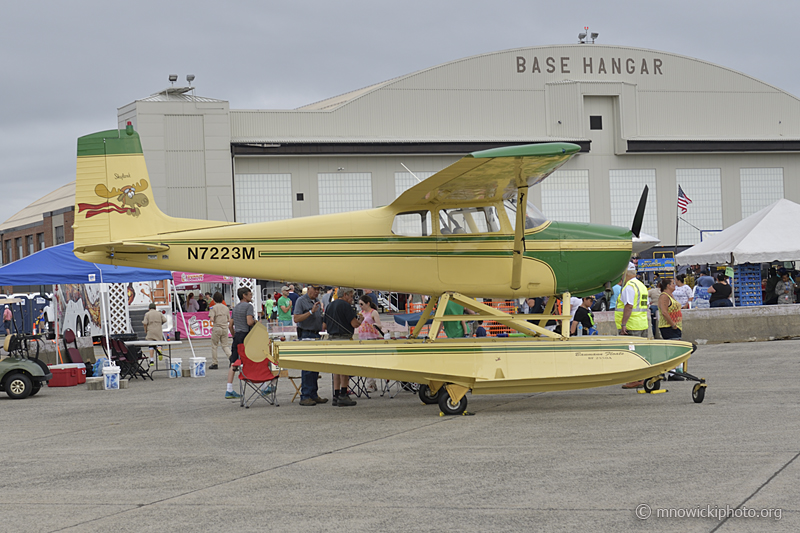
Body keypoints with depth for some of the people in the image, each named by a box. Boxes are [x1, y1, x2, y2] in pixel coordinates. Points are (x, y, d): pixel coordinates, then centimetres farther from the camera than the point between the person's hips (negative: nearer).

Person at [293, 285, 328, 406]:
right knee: (307, 367, -10)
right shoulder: (301, 301, -6)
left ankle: (313, 395, 12)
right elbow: (296, 319, -16)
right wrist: (311, 311, -21)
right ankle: (305, 397, -9)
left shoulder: (317, 302, 18)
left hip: (316, 335, 8)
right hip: (306, 335, -8)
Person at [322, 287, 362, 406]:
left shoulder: (330, 306, 15)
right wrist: (360, 321, 6)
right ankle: (343, 396, -6)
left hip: (331, 338, 8)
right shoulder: (345, 306, -11)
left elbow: (324, 326, 18)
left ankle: (336, 396, 10)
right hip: (343, 339, -8)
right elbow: (354, 324, -15)